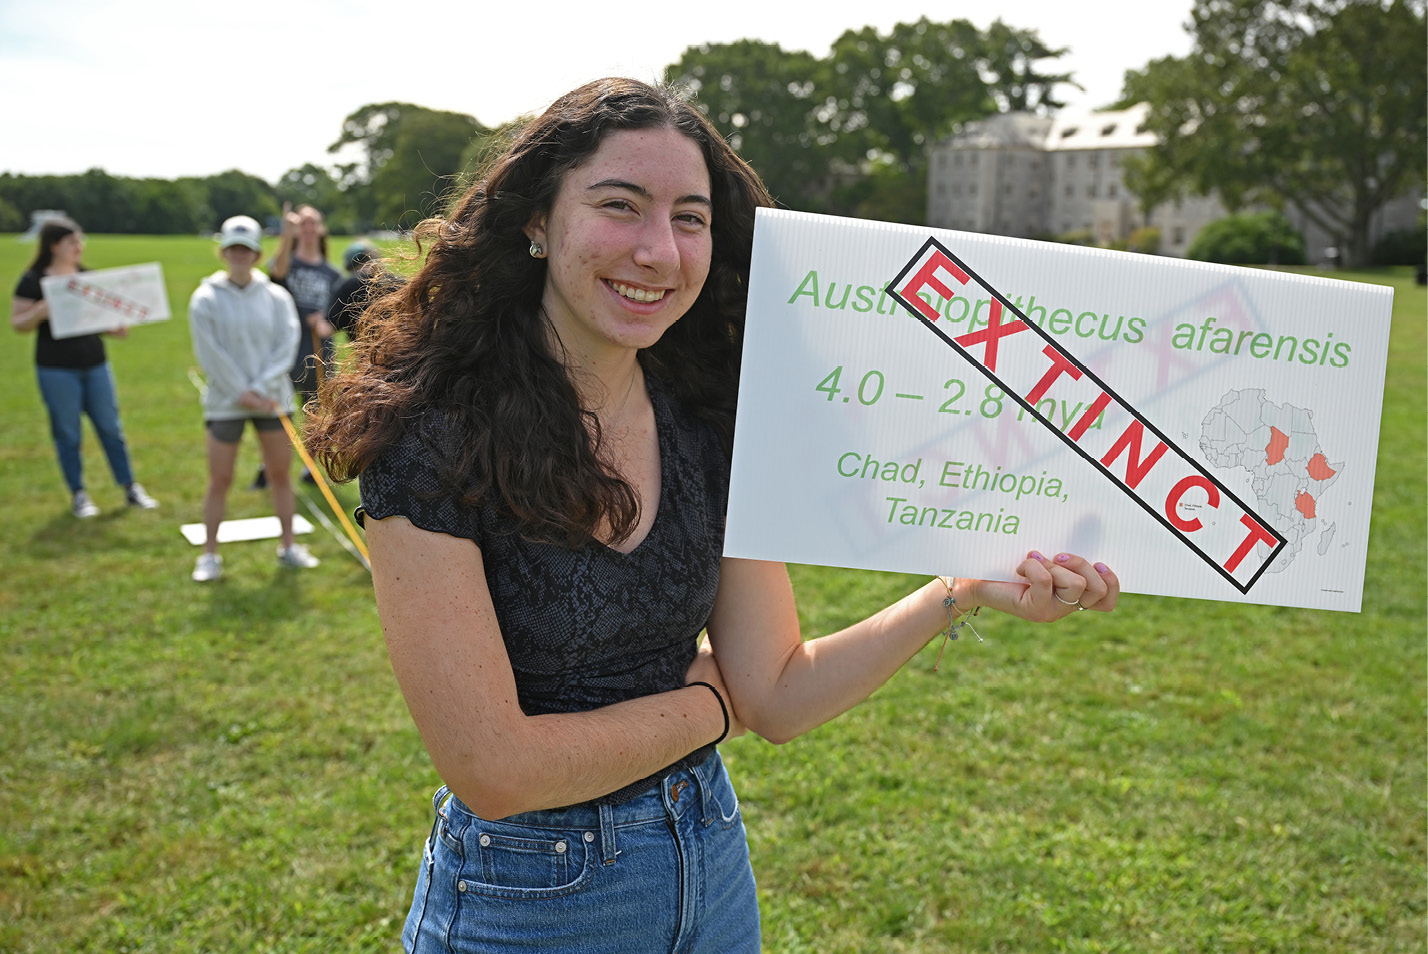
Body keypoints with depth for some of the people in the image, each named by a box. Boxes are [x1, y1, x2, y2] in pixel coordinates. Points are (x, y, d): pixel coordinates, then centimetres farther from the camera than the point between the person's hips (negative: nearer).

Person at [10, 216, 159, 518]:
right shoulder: (34, 280, -5)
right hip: (57, 369, -4)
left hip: (95, 365, 4)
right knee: (68, 433, 4)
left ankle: (131, 488, 14)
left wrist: (116, 328, -3)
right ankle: (78, 495, 15)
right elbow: (17, 322, -4)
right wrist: (40, 312, -24)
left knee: (111, 428, 7)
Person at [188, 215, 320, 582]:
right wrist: (241, 393, -12)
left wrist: (259, 390, -13)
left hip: (273, 398, 2)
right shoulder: (205, 299, -2)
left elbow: (286, 346, -4)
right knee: (220, 479, 1)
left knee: (280, 473, 7)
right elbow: (211, 354, -7)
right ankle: (210, 554, 14)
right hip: (225, 403, -2)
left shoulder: (277, 297, 3)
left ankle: (288, 546, 19)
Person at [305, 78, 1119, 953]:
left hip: (710, 864, 5)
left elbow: (779, 695, -7)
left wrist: (965, 590, -19)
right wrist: (707, 703, -11)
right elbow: (493, 768, -23)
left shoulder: (709, 426, -6)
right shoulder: (437, 437, -21)